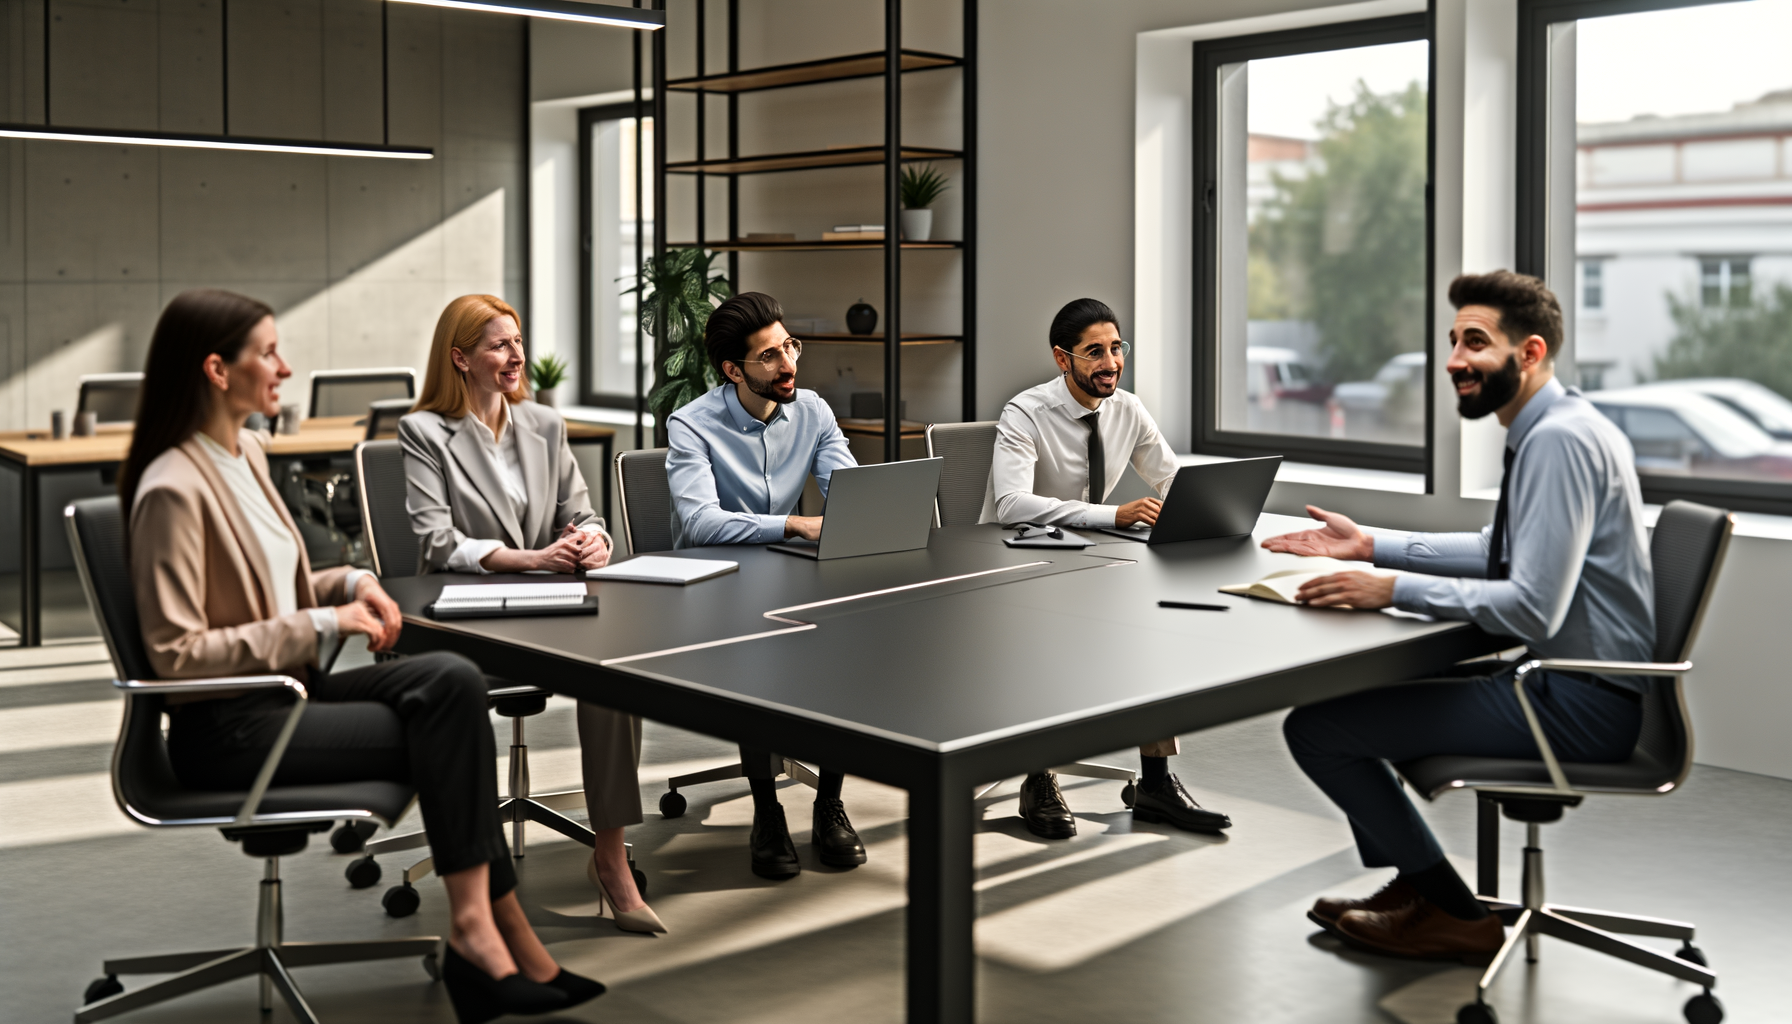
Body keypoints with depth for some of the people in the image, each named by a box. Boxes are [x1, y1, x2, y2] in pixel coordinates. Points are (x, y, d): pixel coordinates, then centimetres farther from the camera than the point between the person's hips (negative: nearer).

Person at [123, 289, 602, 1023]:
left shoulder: (245, 452, 12)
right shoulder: (173, 489, -17)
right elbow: (176, 653, -19)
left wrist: (347, 584, 3)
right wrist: (320, 625, -19)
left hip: (286, 692, 8)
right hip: (225, 729, -8)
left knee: (452, 679, -16)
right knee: (448, 737, -17)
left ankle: (476, 925, -16)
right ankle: (483, 927, -8)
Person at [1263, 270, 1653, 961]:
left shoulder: (1560, 440, -21)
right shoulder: (1548, 429, 10)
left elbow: (1532, 608, -28)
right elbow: (1497, 550, 21)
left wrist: (1394, 588, -23)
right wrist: (1371, 546, 14)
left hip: (1577, 704, -11)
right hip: (1556, 676, 11)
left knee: (1315, 725, -12)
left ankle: (1457, 916, 4)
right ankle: (1409, 882, 28)